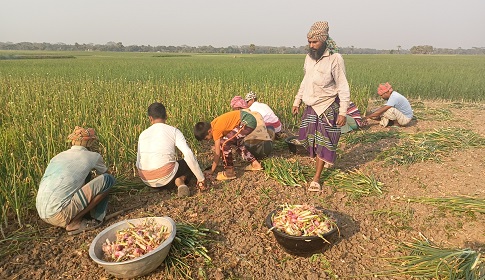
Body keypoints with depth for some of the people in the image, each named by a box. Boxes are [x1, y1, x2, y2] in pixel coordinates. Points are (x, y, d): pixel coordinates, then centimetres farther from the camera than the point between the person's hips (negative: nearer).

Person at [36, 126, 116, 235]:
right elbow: (106, 173, 23)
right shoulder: (93, 156, 2)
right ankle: (74, 222, 0)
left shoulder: (59, 156, 19)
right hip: (59, 215, -8)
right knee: (108, 179, -5)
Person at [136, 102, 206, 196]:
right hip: (166, 177, -5)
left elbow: (138, 164, 15)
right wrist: (201, 178, -6)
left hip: (146, 180, 6)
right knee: (191, 163, 20)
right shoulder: (173, 131, -1)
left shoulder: (143, 134, 11)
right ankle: (180, 180, -7)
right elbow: (188, 154, -12)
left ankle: (157, 185, 9)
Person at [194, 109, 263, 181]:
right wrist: (214, 162, 24)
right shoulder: (211, 126, 10)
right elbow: (217, 147, 20)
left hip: (247, 121, -11)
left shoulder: (216, 130, -15)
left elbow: (217, 153, -7)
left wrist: (212, 171, 3)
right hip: (248, 117, 11)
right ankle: (255, 163, 33)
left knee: (224, 143, -13)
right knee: (237, 142, 29)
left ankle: (229, 172, 0)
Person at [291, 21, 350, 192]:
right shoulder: (309, 57, 4)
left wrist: (343, 112, -17)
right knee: (308, 137, 9)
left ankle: (316, 179, 8)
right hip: (310, 106, 6)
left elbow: (343, 88, -14)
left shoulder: (335, 58, -15)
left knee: (323, 141, 0)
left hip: (327, 107, -6)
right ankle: (327, 159, 37)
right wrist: (296, 101, 15)